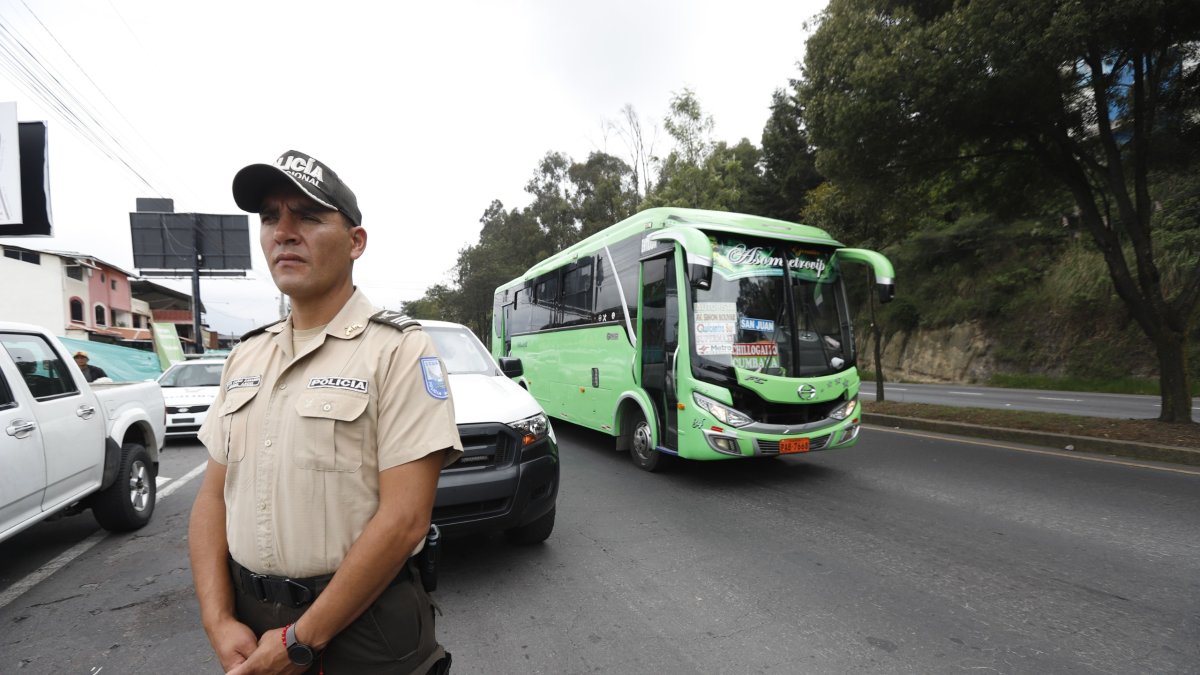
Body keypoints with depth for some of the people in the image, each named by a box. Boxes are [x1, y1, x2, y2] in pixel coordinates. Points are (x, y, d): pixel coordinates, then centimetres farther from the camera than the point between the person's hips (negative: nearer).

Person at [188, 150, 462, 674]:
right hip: (247, 620, 6)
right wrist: (219, 622, -5)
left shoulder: (397, 349, -15)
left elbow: (404, 519, -20)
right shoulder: (246, 355, 5)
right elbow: (214, 497, 6)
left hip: (362, 627, -5)